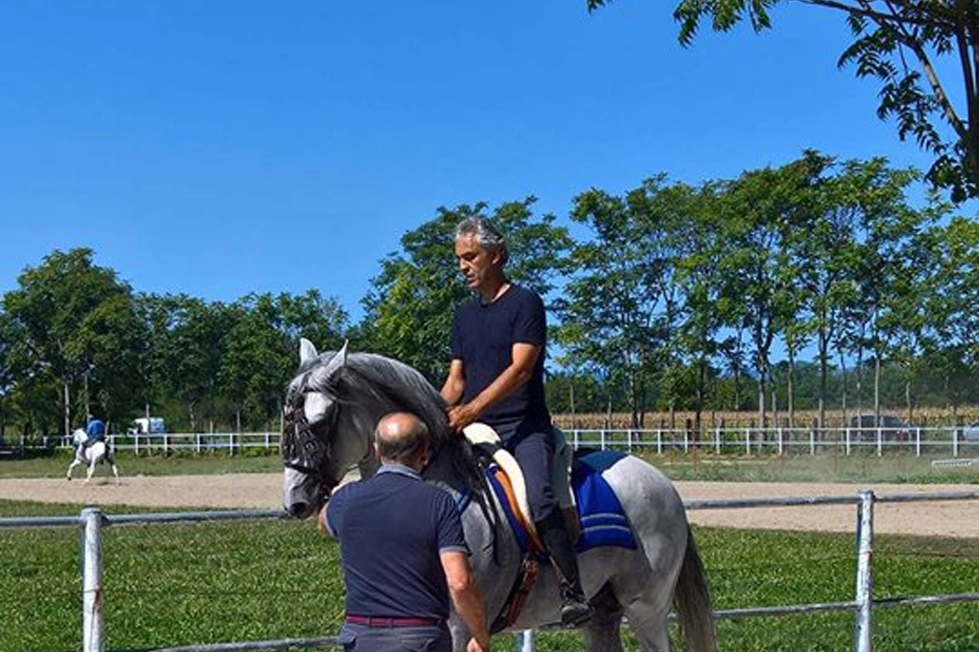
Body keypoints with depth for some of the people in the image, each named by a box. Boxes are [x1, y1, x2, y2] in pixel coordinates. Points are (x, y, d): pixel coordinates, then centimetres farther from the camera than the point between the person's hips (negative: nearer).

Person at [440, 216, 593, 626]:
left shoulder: (525, 303, 0)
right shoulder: (464, 316, 20)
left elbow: (520, 368, -12)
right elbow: (456, 380, 19)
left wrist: (473, 408, -23)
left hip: (524, 427, -7)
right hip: (476, 431, 7)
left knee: (539, 498, -29)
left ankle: (573, 592, -27)